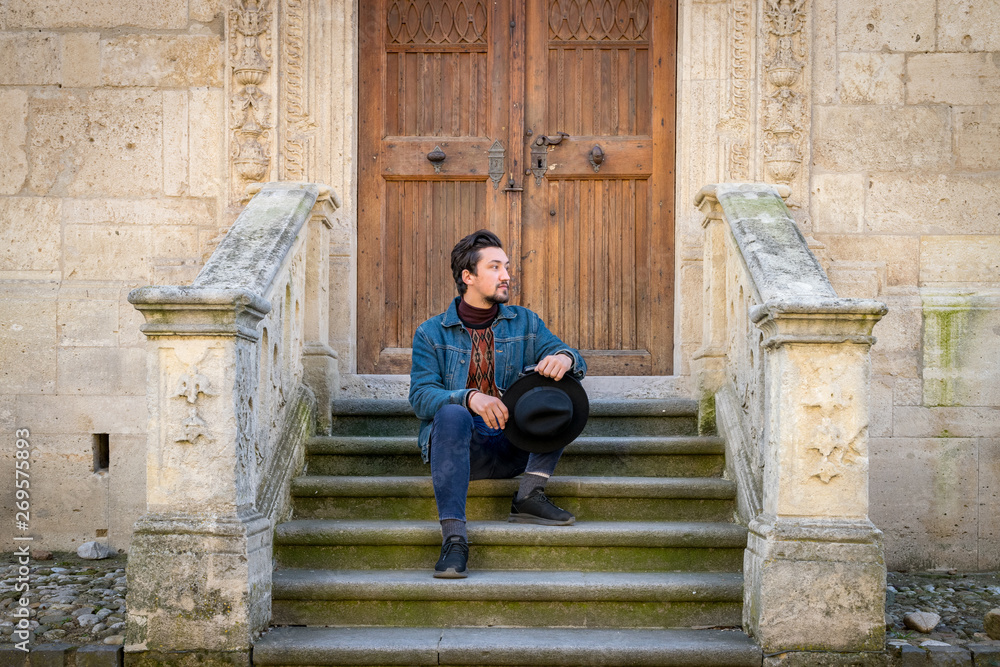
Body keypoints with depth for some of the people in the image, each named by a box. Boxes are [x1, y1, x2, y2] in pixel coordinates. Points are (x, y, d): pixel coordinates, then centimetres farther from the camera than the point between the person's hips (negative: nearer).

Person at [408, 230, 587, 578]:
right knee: (451, 414, -35)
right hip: (461, 446, -2)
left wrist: (565, 358, -24)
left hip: (513, 446, 3)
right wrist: (470, 397, -28)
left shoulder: (524, 323, 13)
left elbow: (572, 360, 3)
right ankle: (453, 538, -38)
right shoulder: (431, 333, 5)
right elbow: (421, 395, -8)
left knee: (559, 386, -16)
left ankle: (530, 495, -20)